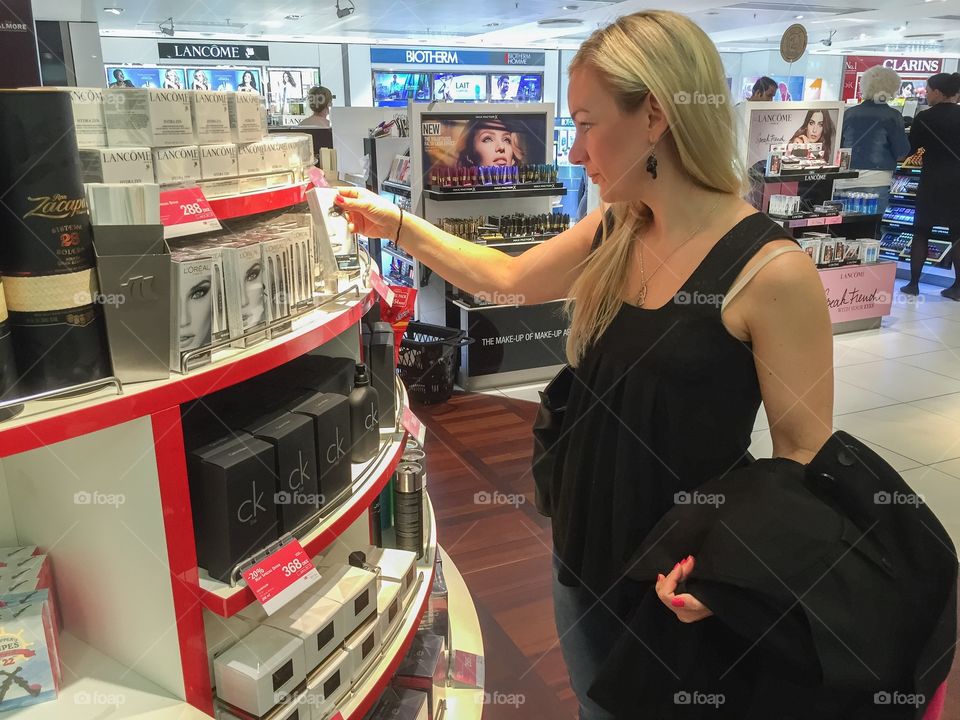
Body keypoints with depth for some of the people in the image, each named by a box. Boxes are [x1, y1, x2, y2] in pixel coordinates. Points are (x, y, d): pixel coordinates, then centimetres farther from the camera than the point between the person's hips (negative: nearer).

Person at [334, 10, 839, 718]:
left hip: (682, 584, -6)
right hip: (585, 553, 6)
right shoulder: (612, 234, -2)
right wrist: (397, 223, 14)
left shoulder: (772, 270, -22)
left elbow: (805, 452, -16)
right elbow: (509, 278, 13)